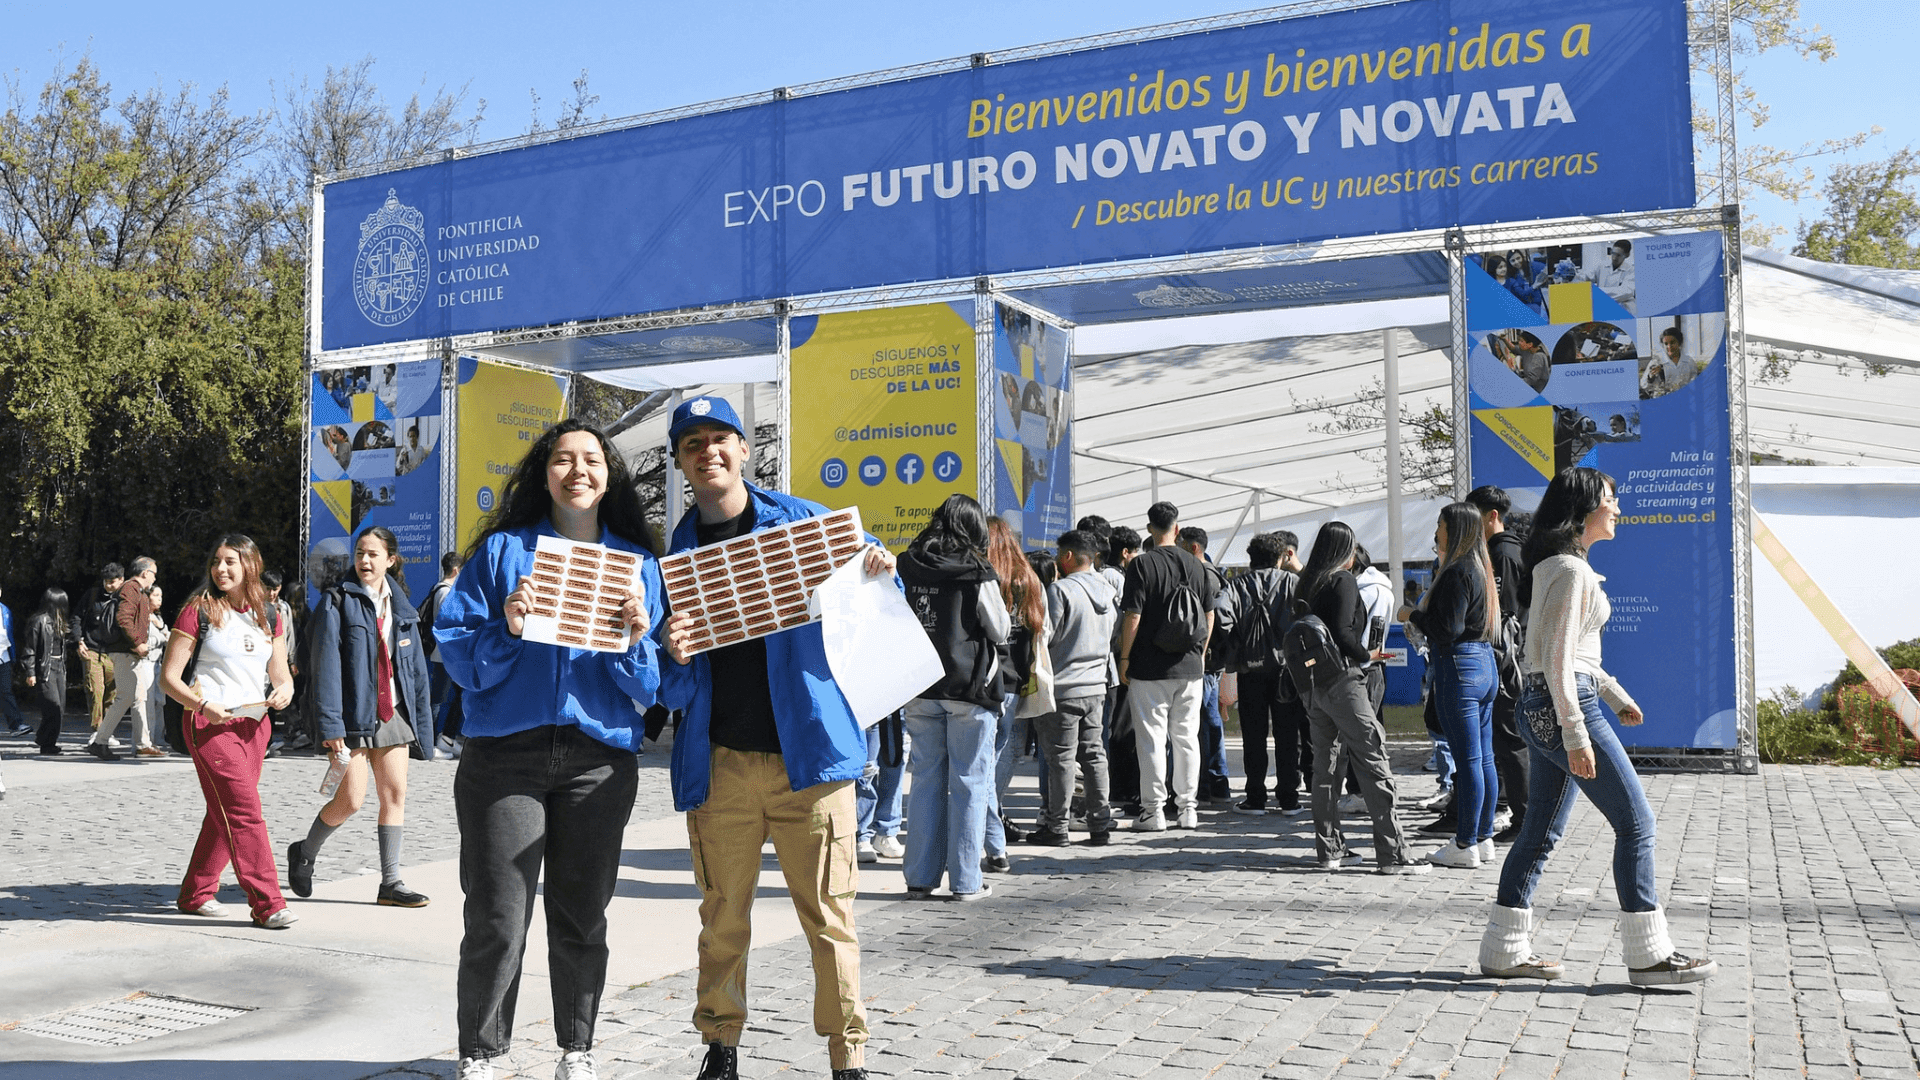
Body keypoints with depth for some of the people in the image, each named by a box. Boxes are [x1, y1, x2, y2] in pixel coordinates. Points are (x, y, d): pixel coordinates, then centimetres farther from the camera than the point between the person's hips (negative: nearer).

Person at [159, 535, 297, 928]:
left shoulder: (267, 616, 11)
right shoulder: (198, 611, -3)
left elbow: (281, 675, 12)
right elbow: (169, 678, -4)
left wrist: (284, 690, -12)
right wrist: (202, 705, -21)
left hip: (254, 724, 6)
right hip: (210, 724, -6)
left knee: (225, 814, 11)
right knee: (245, 811, -12)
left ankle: (195, 894, 26)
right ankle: (266, 904, -12)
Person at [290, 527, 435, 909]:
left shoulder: (401, 608, 12)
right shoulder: (338, 602, -4)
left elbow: (416, 667, 14)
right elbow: (326, 665, -11)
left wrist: (422, 720, 11)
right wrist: (330, 723, -18)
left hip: (393, 714, 5)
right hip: (354, 715, -5)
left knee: (395, 795, 3)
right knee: (351, 799, -5)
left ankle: (390, 883, 10)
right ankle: (304, 853, 23)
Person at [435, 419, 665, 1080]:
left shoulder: (639, 562, 11)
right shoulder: (503, 549, 7)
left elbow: (652, 689, 7)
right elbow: (457, 654, 1)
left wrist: (638, 641, -13)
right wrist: (507, 629, -16)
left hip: (600, 760, 2)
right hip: (506, 752, -1)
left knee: (582, 917, 8)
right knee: (497, 920, -3)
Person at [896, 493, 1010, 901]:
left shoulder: (906, 567, 3)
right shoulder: (977, 573, -9)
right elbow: (1001, 631, 0)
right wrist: (1004, 613, 18)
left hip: (919, 689, 4)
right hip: (969, 688, -4)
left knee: (925, 780, 10)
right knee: (969, 783, 4)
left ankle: (920, 878, 13)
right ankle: (965, 881, 6)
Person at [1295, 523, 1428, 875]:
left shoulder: (1307, 582, 11)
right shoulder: (1343, 581, -9)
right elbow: (1342, 632, -18)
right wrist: (1366, 655, -3)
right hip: (1342, 680, -8)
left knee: (1325, 763, 11)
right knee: (1373, 763, -5)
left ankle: (1329, 848, 14)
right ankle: (1391, 854, -6)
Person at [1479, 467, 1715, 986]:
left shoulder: (1558, 566, 16)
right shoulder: (1571, 571, -15)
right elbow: (1558, 660, -20)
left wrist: (1617, 695, 26)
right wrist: (1576, 736, -21)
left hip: (1541, 708, 10)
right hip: (1565, 706, -10)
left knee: (1542, 831, 12)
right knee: (1636, 823, -1)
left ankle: (1504, 950, 15)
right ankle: (1648, 955, 6)